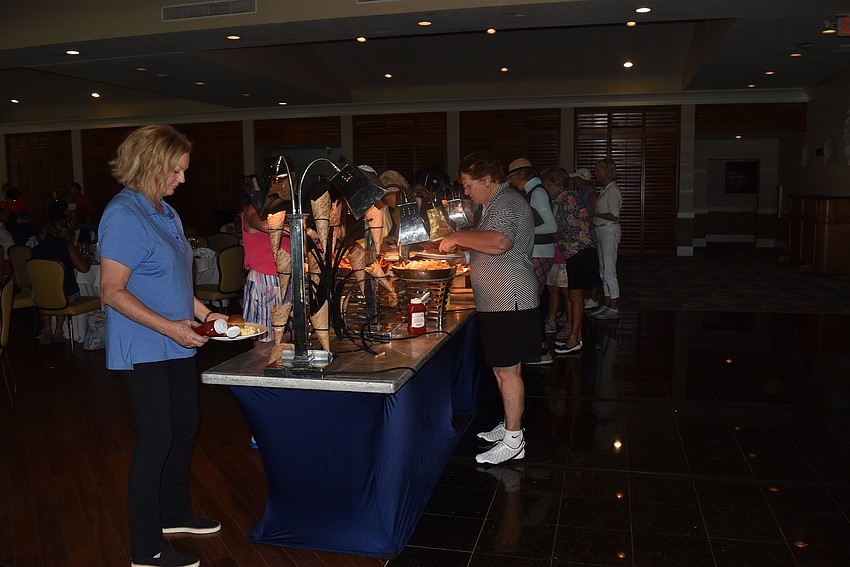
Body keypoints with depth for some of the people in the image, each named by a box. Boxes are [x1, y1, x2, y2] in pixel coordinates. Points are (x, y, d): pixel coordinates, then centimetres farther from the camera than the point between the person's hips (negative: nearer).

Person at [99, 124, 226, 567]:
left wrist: (201, 311, 8)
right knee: (156, 439, -2)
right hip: (143, 349, -9)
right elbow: (112, 291, -21)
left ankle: (175, 514, 36)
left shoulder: (165, 211, 11)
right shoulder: (124, 216, -17)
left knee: (184, 427, 17)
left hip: (176, 345, 9)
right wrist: (170, 326, -25)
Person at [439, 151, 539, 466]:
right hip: (500, 301, 11)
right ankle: (510, 425, 29)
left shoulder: (506, 203, -15)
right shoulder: (498, 202, 19)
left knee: (507, 370, -5)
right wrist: (461, 244, 16)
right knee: (503, 368, 17)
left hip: (510, 301, -11)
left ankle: (513, 441, 4)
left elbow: (499, 242, -33)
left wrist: (458, 237, -22)